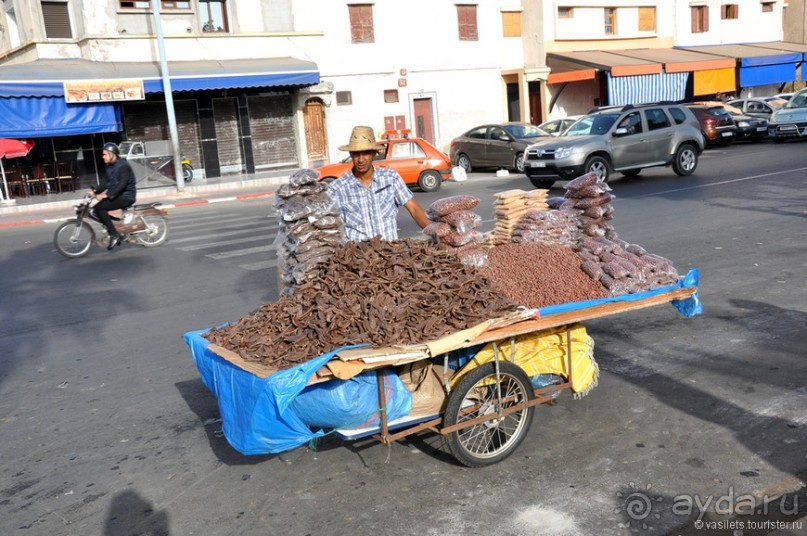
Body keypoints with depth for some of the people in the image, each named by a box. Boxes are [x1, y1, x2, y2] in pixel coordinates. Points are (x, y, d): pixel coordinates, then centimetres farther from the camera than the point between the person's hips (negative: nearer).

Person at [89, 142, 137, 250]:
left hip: (126, 196, -10)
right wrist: (95, 190, -6)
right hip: (116, 195, 10)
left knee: (99, 208, -22)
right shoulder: (110, 166, 15)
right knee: (96, 208, -1)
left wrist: (106, 195, -31)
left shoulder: (123, 166, -15)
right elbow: (105, 182, 13)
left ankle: (114, 235, -16)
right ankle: (115, 234, 5)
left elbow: (122, 184, -25)